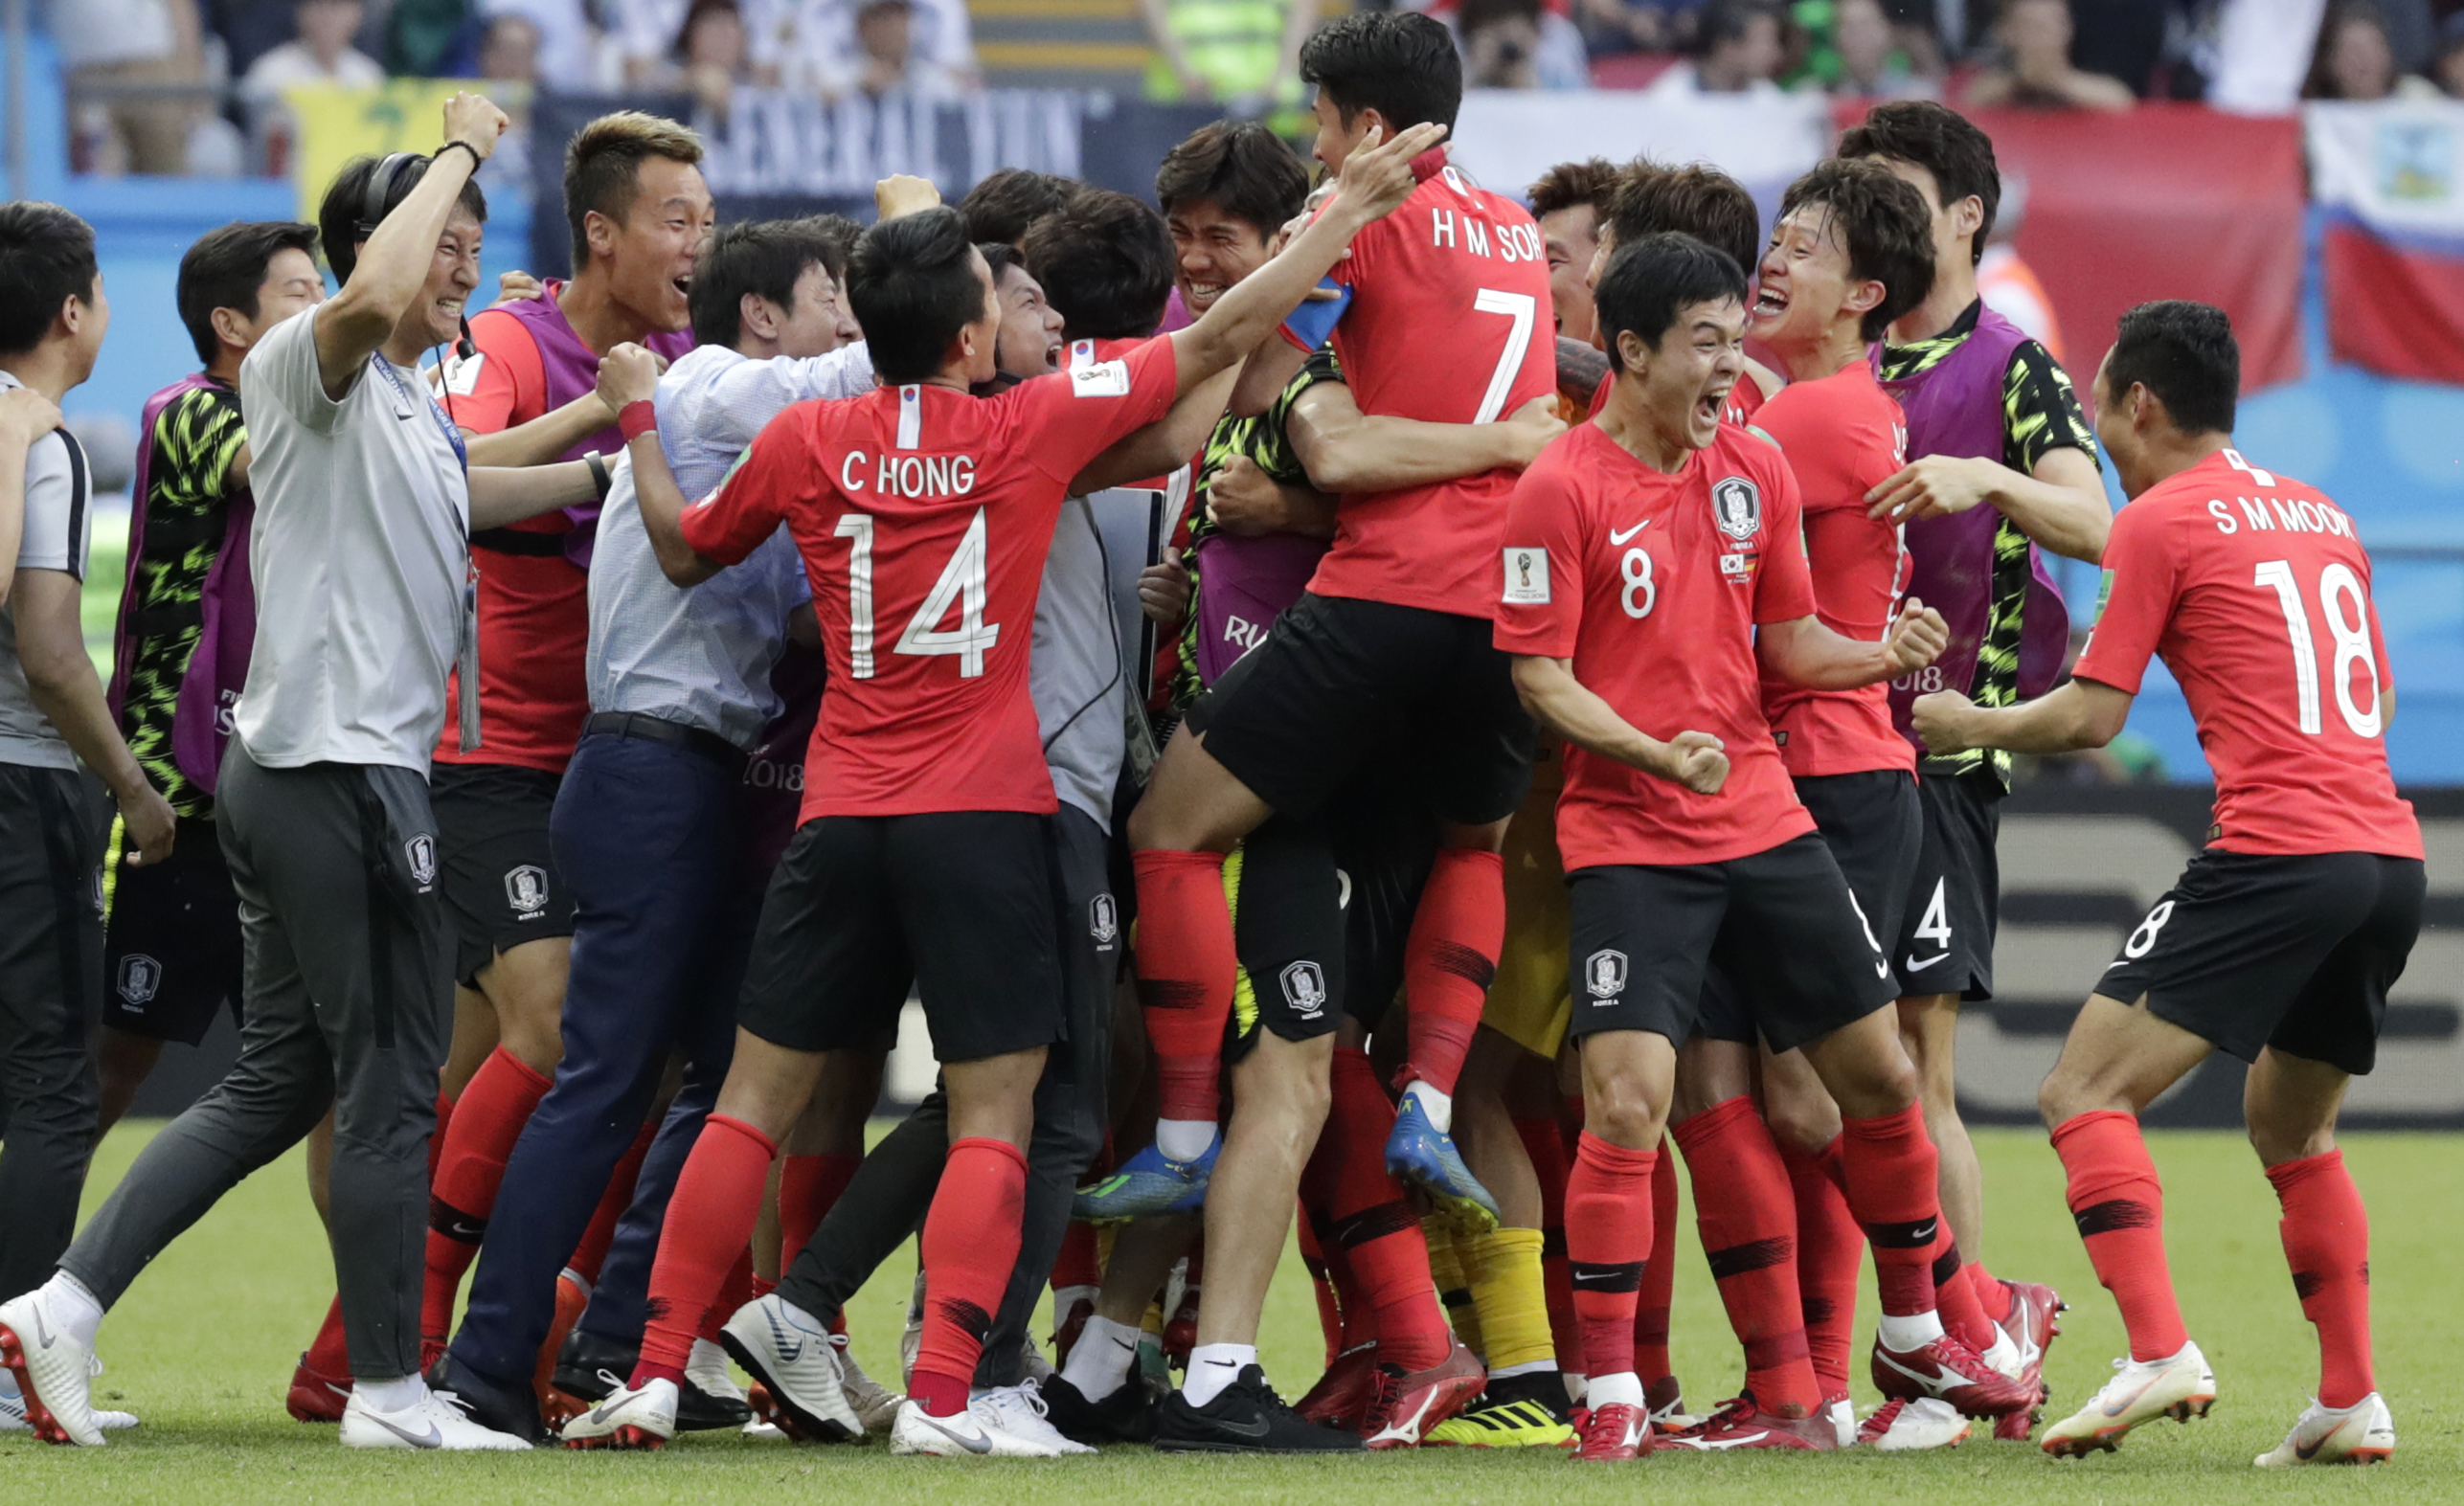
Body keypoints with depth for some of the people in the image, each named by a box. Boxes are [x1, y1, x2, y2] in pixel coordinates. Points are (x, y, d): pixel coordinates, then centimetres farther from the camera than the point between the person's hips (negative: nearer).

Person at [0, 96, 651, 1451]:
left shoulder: (411, 413, 20)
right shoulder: (308, 367, -9)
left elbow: (459, 499, 41)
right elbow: (370, 296, -32)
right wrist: (458, 149, -21)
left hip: (291, 777, 10)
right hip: (342, 772, -10)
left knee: (277, 1084, 11)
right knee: (392, 1089, -3)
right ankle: (388, 1392, 3)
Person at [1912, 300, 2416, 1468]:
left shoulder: (2159, 522, 0)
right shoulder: (2322, 516, 21)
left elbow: (2090, 717, -1)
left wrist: (1971, 725, 15)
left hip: (2275, 854, -8)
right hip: (2389, 854, 8)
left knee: (2086, 1093, -6)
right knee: (2291, 1125, 23)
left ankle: (2159, 1354, -22)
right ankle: (2352, 1403, 16)